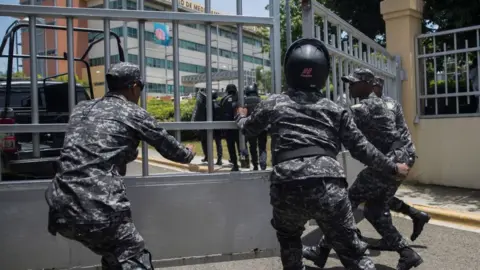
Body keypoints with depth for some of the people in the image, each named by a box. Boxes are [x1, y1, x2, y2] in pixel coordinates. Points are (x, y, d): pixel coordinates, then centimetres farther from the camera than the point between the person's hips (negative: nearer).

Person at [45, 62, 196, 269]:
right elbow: (168, 147, 15)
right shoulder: (133, 114, 3)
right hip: (99, 209, -6)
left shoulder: (81, 109, 19)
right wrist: (188, 154, 36)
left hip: (62, 210, 7)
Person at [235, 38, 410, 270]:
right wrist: (392, 168, 32)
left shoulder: (273, 104, 17)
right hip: (329, 187, 0)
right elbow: (361, 148, 18)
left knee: (289, 238, 31)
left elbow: (248, 130, 35)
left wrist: (241, 117, 58)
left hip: (288, 189, 0)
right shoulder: (334, 109, 17)